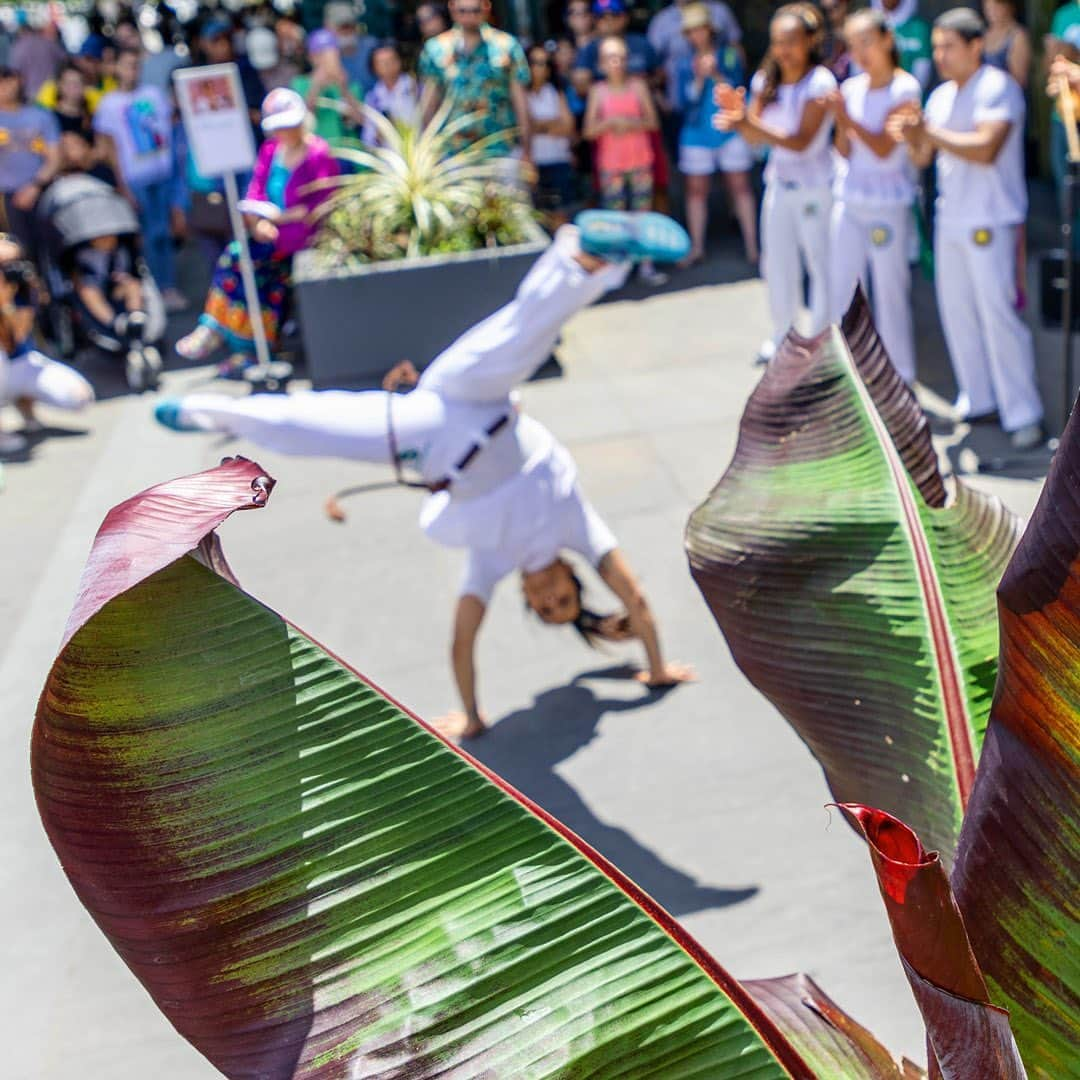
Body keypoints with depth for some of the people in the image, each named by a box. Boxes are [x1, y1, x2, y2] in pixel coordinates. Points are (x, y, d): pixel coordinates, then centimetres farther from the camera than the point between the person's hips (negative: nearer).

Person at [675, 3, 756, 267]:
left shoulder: (729, 55, 0)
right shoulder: (684, 65, 2)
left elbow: (737, 88, -9)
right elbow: (684, 104, -5)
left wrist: (716, 75, -22)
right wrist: (699, 79, -18)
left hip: (731, 132, -2)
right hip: (697, 135, 2)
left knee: (740, 186, -2)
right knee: (696, 190, 6)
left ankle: (752, 245, 3)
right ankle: (697, 247, 16)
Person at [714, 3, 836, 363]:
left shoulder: (820, 82, -19)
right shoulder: (766, 79, -2)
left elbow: (801, 141, -26)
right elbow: (754, 135, -5)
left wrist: (748, 124, -36)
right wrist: (739, 115, -27)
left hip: (815, 188, -6)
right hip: (778, 184, 6)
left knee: (820, 265, 2)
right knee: (776, 263, 15)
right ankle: (782, 334, 32)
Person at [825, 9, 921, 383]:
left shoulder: (905, 88, -8)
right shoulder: (851, 88, 6)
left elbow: (884, 149, -14)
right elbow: (845, 150, 5)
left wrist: (849, 118, -21)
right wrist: (840, 122, -13)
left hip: (889, 205, -5)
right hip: (848, 201, 5)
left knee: (890, 290, -1)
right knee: (841, 288, 9)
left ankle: (900, 377, 8)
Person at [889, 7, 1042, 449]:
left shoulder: (997, 88, -10)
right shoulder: (941, 96, 14)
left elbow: (985, 148, -22)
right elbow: (922, 158, 15)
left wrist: (930, 131, -20)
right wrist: (910, 134, -6)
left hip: (989, 221, -8)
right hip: (950, 218, 8)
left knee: (998, 313, -10)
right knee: (956, 311, 9)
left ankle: (1022, 414, -4)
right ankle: (979, 399, 21)